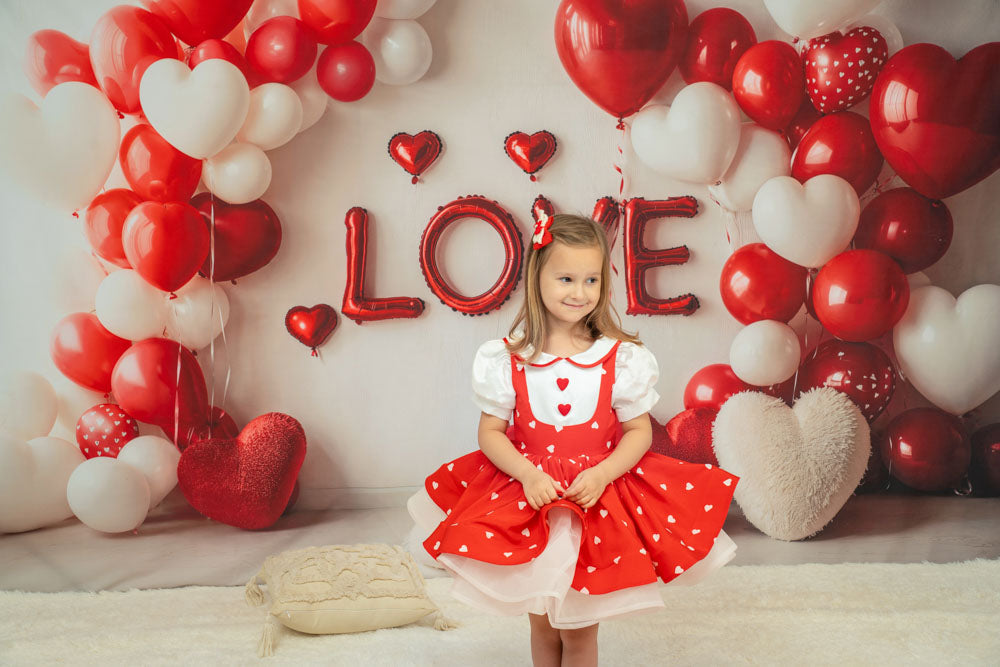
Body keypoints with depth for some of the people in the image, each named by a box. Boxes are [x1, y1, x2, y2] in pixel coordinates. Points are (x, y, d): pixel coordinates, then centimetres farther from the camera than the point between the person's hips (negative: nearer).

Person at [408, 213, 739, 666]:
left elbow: (639, 431, -1)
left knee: (579, 630, 8)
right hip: (528, 494, 1)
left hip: (600, 497, 0)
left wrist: (602, 475, -17)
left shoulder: (622, 358, -6)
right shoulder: (508, 359, -5)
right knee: (542, 626, 14)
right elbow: (491, 432, -2)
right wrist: (527, 473, -18)